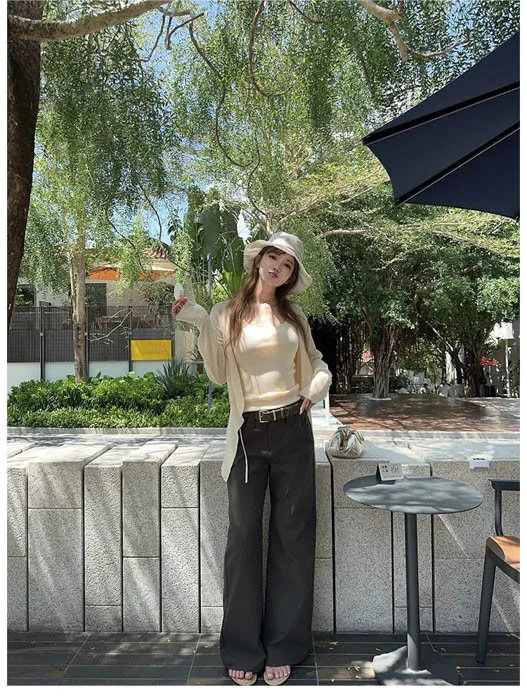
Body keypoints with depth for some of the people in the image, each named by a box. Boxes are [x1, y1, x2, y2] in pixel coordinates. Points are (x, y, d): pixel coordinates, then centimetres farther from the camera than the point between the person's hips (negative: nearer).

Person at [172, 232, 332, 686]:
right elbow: (218, 375, -3)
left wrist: (320, 382, 0)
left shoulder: (294, 316, 9)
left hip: (292, 431, 2)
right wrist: (201, 323, -12)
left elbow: (315, 359, 22)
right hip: (248, 435, -2)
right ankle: (243, 650, 22)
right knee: (244, 538, 6)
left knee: (292, 536, 8)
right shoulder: (227, 313, 2)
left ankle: (283, 648, 23)